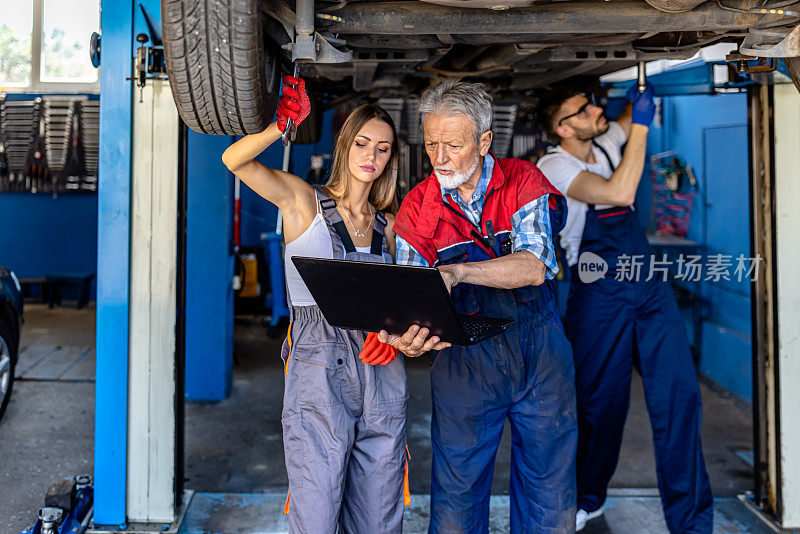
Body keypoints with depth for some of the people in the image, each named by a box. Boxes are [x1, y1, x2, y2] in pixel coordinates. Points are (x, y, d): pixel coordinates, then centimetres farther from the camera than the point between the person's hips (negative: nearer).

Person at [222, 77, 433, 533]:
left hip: (382, 372, 4)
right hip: (318, 370, -4)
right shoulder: (305, 201, 2)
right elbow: (235, 160, -10)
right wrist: (283, 124, -26)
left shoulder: (389, 223, 13)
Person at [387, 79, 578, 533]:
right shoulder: (417, 207, -4)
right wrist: (407, 337, -28)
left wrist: (456, 271, -36)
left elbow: (534, 267, -22)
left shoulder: (523, 180, -7)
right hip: (464, 366, 1)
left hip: (540, 357, 0)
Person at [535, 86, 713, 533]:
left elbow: (640, 109, 32)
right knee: (601, 401, 5)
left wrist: (642, 92, 9)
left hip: (650, 286, 6)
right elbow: (621, 194, -26)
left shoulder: (608, 141, 10)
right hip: (601, 295, -5)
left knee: (680, 393, -2)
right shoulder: (555, 166, -11)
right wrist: (640, 124, -18)